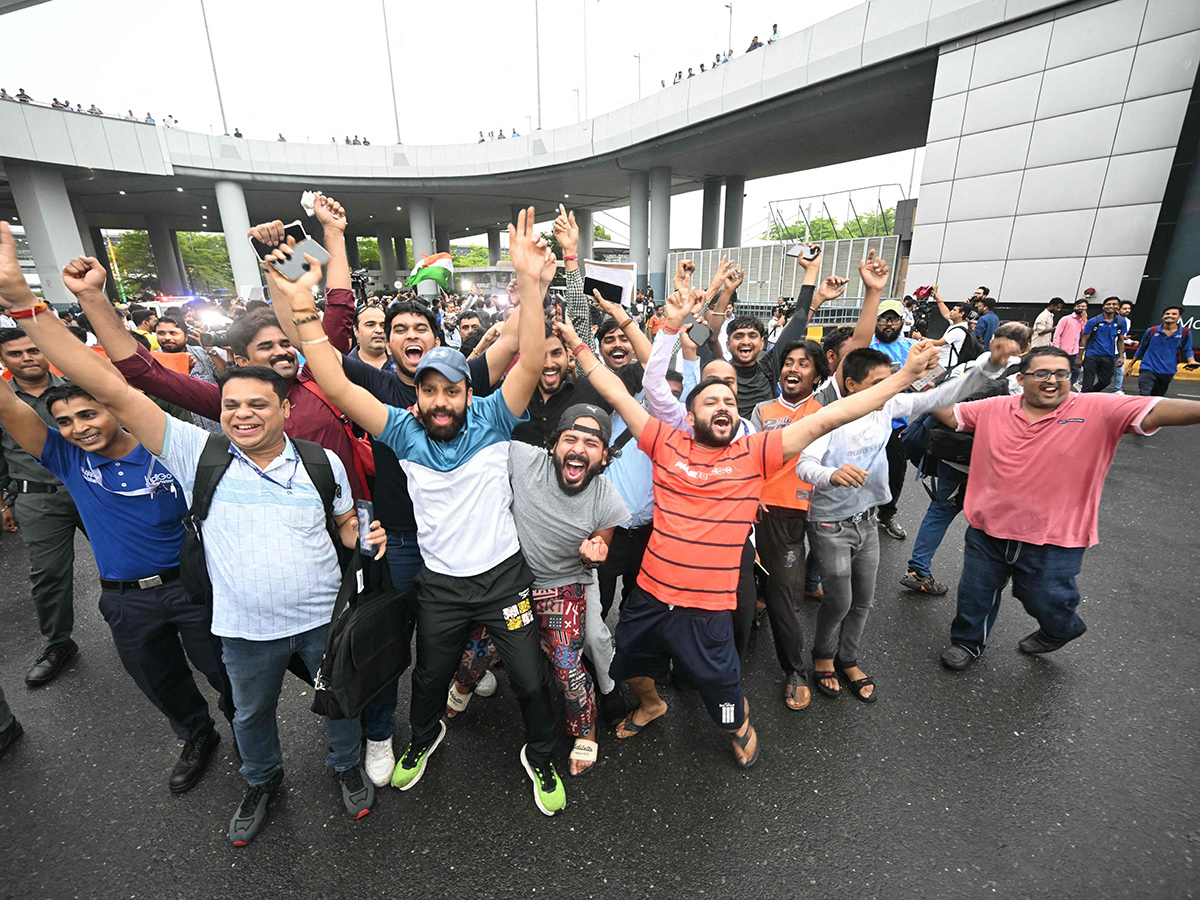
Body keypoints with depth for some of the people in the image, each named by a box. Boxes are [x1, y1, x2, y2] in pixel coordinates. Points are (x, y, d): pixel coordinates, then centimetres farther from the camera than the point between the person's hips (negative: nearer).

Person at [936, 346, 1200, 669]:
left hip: (1053, 540, -2)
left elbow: (1155, 411, -17)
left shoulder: (1097, 410, -7)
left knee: (1046, 603, 17)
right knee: (975, 594, 17)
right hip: (988, 531, 2)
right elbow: (949, 414, 7)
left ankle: (1061, 630, 53)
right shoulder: (994, 409, -1)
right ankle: (967, 642, 41)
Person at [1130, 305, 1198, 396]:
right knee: (1144, 398, -18)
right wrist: (1130, 365, 15)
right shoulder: (1151, 331, 0)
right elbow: (1141, 349, 12)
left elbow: (1187, 349, 12)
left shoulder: (1185, 332, 3)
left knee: (1156, 398, 15)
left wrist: (1191, 361, -9)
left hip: (1168, 373, 3)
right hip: (1147, 369, -3)